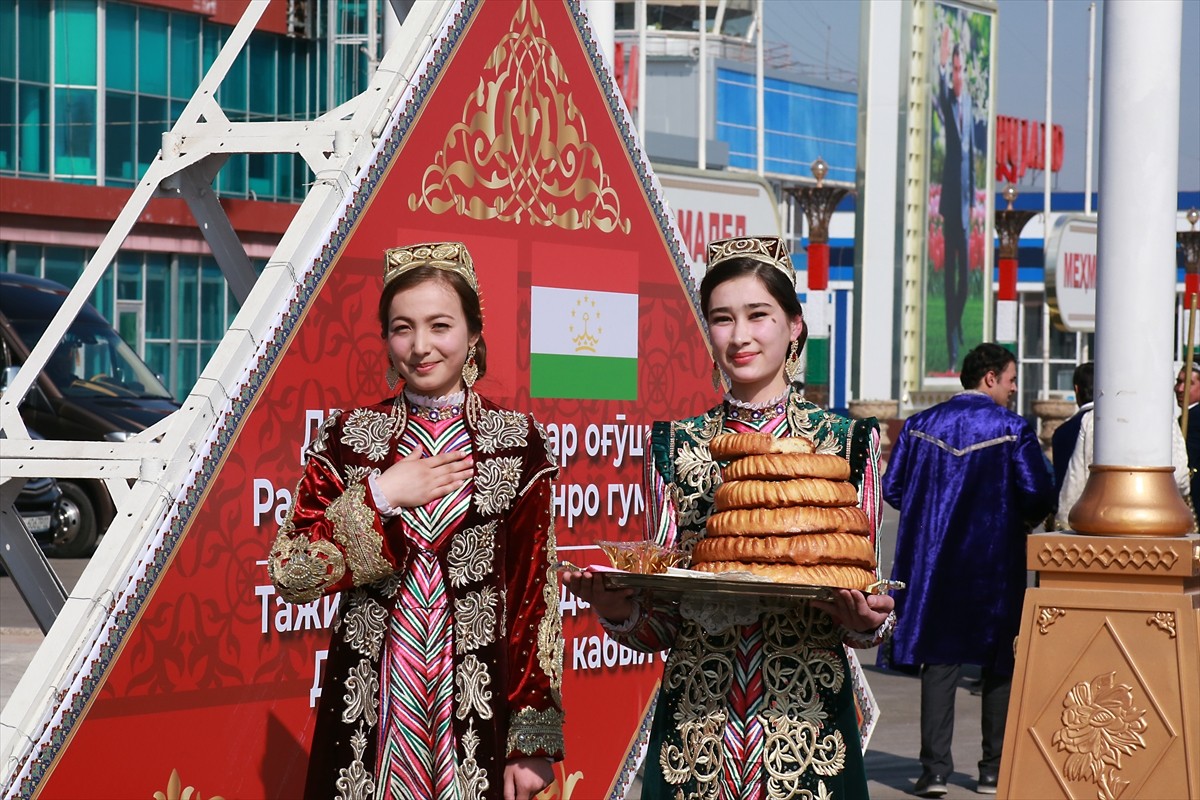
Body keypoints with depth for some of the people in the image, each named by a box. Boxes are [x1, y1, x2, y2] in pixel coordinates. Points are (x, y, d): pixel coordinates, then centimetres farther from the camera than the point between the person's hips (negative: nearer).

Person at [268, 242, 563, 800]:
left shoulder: (517, 442, 0)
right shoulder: (349, 437, 4)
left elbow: (535, 593, -2)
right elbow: (291, 576, -2)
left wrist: (533, 739, -6)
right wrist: (379, 497, -11)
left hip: (477, 706, -1)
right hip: (368, 708, 1)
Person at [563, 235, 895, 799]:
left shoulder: (847, 440, 2)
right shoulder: (674, 445, 6)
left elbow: (862, 581, 4)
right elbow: (661, 624, 6)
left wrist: (864, 620, -18)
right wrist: (618, 609, -15)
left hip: (806, 718, -1)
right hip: (694, 722, 1)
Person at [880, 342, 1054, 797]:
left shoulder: (920, 425, 4)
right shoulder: (1012, 429, -7)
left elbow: (892, 488, 5)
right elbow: (1038, 495, -13)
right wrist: (1024, 521, 9)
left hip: (932, 561, 3)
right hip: (995, 564, -3)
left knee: (939, 661, 5)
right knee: (999, 663, 9)